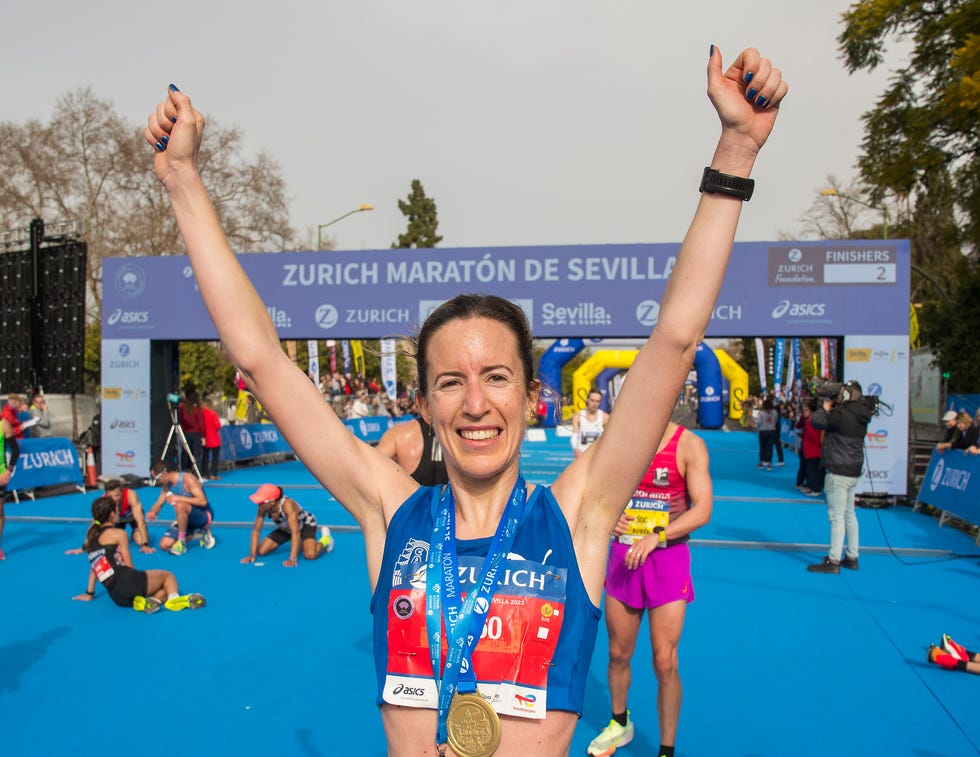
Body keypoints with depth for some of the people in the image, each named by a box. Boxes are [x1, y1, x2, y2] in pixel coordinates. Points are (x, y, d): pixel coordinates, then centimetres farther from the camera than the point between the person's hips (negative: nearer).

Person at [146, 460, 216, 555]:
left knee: (180, 505, -38)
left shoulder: (187, 479, -23)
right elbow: (159, 503, 8)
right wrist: (153, 511, -15)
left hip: (204, 515, -8)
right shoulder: (166, 485, 1)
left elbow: (203, 501, -31)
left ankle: (182, 542, -20)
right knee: (165, 545, -9)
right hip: (186, 518, 8)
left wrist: (178, 498, -33)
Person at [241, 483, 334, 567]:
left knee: (310, 555, -31)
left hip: (306, 524, -6)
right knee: (261, 551, -3)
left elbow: (295, 532, -43)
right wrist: (252, 555, -23)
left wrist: (292, 558, -48)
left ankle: (325, 539, 5)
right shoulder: (263, 508, -25)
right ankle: (297, 543, 20)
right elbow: (256, 530, -16)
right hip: (285, 528, 6)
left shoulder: (287, 505, -40)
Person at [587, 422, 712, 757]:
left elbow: (703, 510, -14)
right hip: (623, 554, 3)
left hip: (669, 558, -3)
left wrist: (656, 536, -27)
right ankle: (620, 724, 41)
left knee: (665, 662, -2)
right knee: (618, 654, 15)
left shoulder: (689, 445, -8)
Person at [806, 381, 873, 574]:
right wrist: (832, 407, 9)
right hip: (853, 472, 9)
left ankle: (833, 561, -3)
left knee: (837, 516, -6)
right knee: (849, 515, 16)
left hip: (838, 472, -9)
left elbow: (816, 421, -15)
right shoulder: (860, 415, 8)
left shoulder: (842, 414, -20)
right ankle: (852, 557, 24)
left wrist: (826, 407, 0)